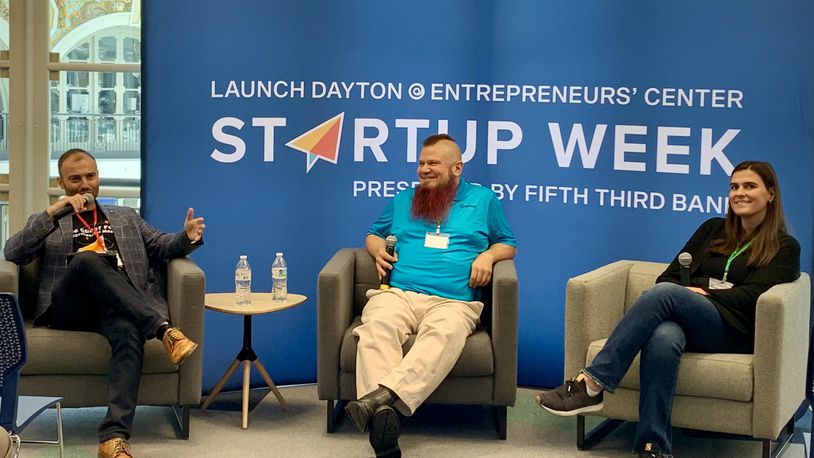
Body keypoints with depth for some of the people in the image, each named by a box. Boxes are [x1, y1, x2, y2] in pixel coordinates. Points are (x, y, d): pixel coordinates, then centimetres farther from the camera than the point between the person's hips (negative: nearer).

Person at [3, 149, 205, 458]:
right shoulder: (46, 222, 25)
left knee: (128, 331, -38)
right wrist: (54, 212, -3)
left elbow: (161, 245, 23)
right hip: (70, 309, -1)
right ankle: (164, 329, -42)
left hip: (120, 308, 1)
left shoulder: (126, 217, 32)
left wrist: (188, 237, -1)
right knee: (87, 259, -35)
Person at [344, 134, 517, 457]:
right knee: (377, 326, -37)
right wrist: (378, 250, 15)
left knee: (444, 333, -41)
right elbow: (373, 235, 39)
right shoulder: (403, 199, 29)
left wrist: (489, 254, 3)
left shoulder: (483, 199, 23)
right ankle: (383, 417, -55)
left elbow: (508, 244, 26)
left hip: (453, 301, -1)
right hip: (396, 293, 2)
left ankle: (383, 395, -57)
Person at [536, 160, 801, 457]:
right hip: (684, 321, 3)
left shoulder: (785, 248, 13)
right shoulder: (712, 229, 26)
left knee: (665, 294, -34)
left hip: (731, 330, -3)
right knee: (663, 338, -38)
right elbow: (670, 275, 17)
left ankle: (592, 384, -39)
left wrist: (703, 293, -11)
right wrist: (687, 294, -5)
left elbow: (751, 296, -1)